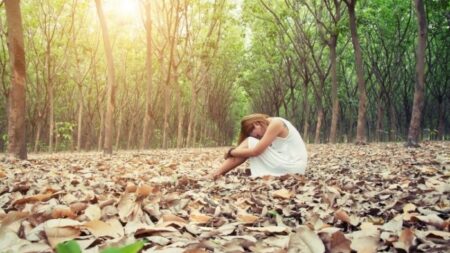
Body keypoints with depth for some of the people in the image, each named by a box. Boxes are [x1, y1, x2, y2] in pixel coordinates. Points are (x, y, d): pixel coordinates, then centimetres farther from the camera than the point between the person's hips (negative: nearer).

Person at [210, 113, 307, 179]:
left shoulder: (276, 123, -16)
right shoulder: (268, 127, 11)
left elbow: (255, 151, -20)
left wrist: (232, 152, -5)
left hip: (295, 167, -9)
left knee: (250, 142, -11)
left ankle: (219, 173, -11)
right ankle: (218, 173, -2)